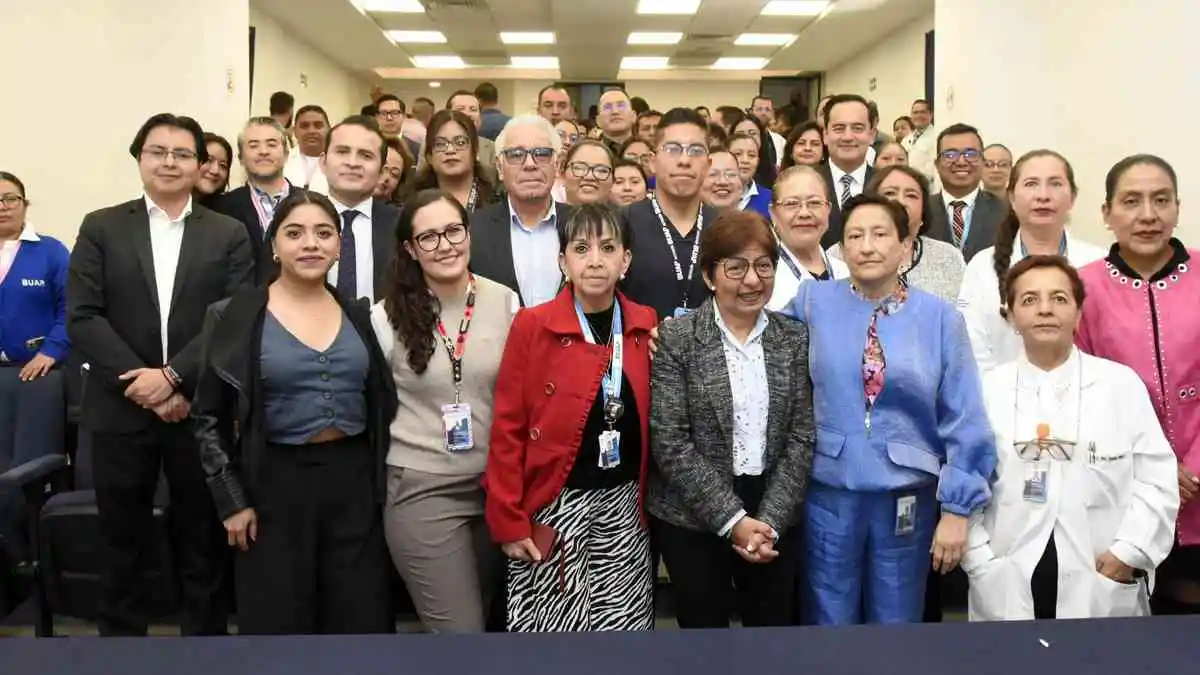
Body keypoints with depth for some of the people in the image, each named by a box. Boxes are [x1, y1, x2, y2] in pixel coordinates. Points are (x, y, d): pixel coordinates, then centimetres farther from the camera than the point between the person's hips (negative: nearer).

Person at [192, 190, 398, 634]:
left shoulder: (359, 316, 4)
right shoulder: (234, 317, -4)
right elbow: (209, 418, -1)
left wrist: (382, 483, 6)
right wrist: (232, 501, -5)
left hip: (354, 481, 3)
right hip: (276, 484, -2)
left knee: (361, 619, 9)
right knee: (278, 623, 9)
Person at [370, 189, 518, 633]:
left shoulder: (505, 302, -1)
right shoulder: (387, 316, -6)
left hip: (497, 486, 3)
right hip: (422, 491, -3)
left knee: (486, 618, 19)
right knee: (461, 628, -4)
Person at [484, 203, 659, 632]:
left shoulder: (647, 327, 3)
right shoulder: (531, 326, -8)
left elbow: (649, 420, 11)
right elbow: (507, 431, -7)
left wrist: (648, 497, 0)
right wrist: (508, 521, -9)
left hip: (624, 505, 3)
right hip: (555, 506, -3)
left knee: (623, 624, 10)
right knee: (551, 625, 4)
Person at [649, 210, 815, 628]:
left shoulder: (795, 340, 3)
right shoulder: (675, 339, -7)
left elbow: (802, 438, 0)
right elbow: (669, 443, -12)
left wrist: (769, 520, -10)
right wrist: (732, 519, -14)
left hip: (774, 518, 3)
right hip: (693, 519, -2)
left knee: (775, 624, 12)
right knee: (703, 625, 10)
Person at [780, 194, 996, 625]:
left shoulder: (939, 317, -3)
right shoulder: (814, 302, -1)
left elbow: (964, 421, -2)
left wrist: (956, 508, -4)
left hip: (907, 498, 0)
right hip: (828, 494, 0)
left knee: (897, 631, 16)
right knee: (828, 629, 12)